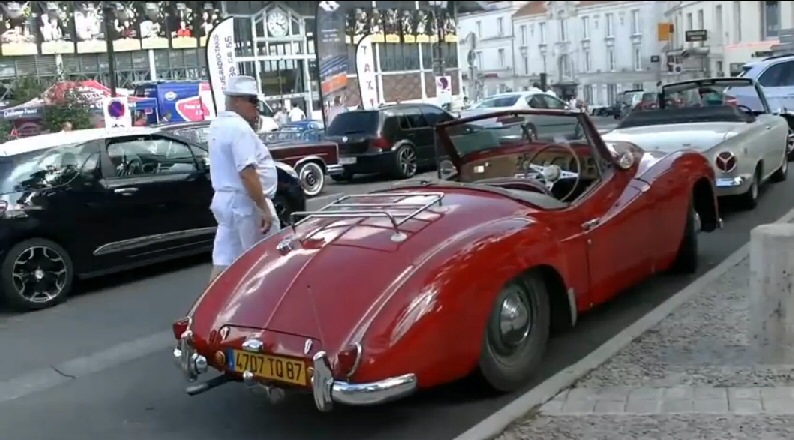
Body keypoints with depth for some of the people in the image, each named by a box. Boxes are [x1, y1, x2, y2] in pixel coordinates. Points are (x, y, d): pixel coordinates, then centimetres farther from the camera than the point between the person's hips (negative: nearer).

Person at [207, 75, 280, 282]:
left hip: (223, 199, 10)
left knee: (223, 262, 8)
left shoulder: (218, 125, 12)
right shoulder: (239, 127, -17)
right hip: (245, 203, -9)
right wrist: (264, 208, -23)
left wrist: (252, 123, 13)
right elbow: (247, 173, -25)